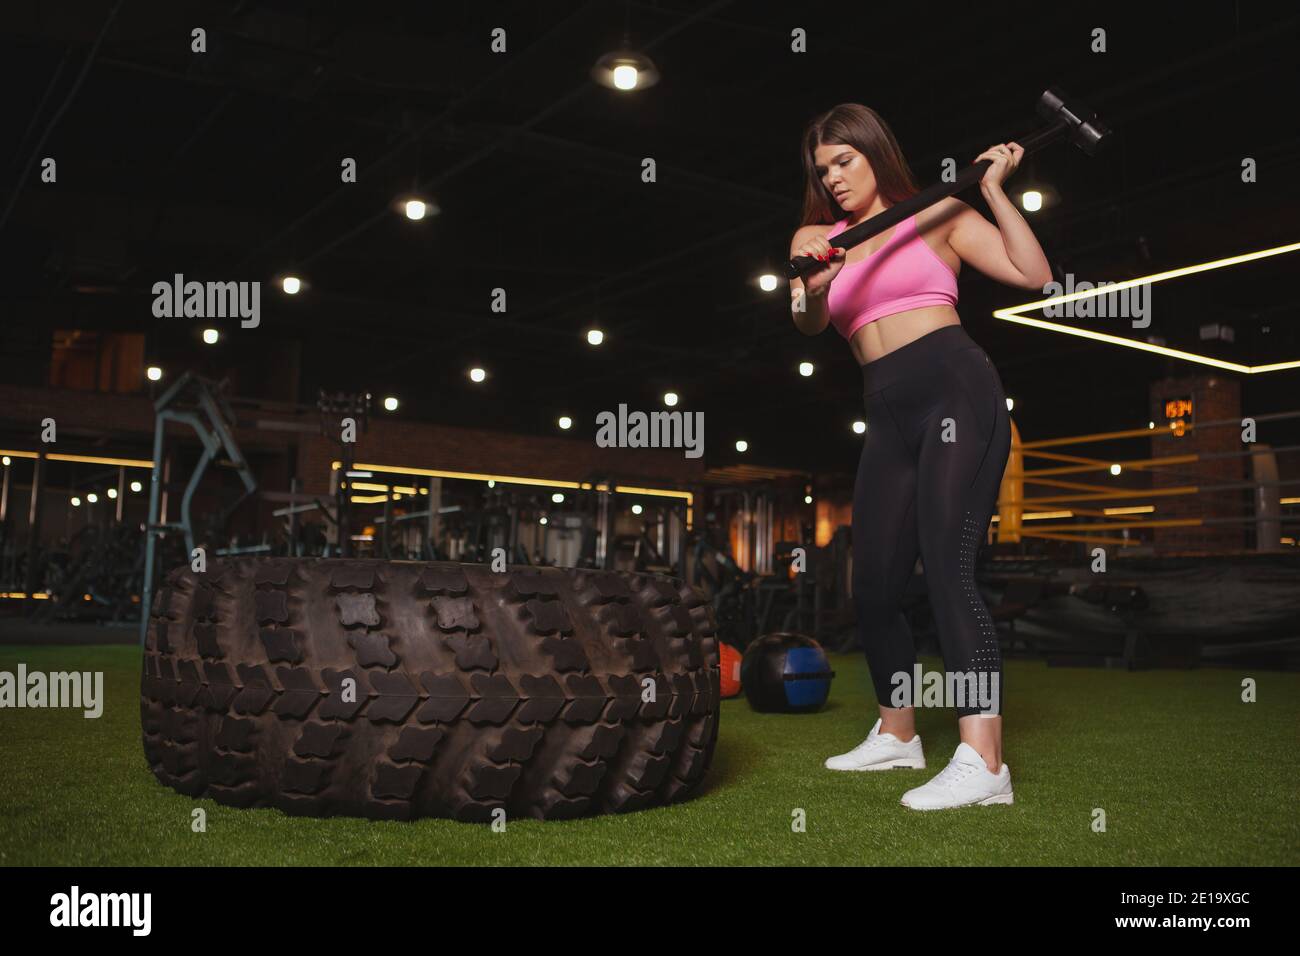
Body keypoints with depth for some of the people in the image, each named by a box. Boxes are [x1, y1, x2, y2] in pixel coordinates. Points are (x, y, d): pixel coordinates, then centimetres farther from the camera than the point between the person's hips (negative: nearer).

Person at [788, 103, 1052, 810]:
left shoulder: (938, 215, 10)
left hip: (956, 388, -5)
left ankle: (982, 763, -18)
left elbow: (1034, 274, 1)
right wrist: (812, 287, -23)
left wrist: (994, 188, -1)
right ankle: (897, 735, 28)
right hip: (888, 415, 5)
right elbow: (807, 325, -2)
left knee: (946, 568, -17)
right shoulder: (814, 238, 17)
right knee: (873, 587, 8)